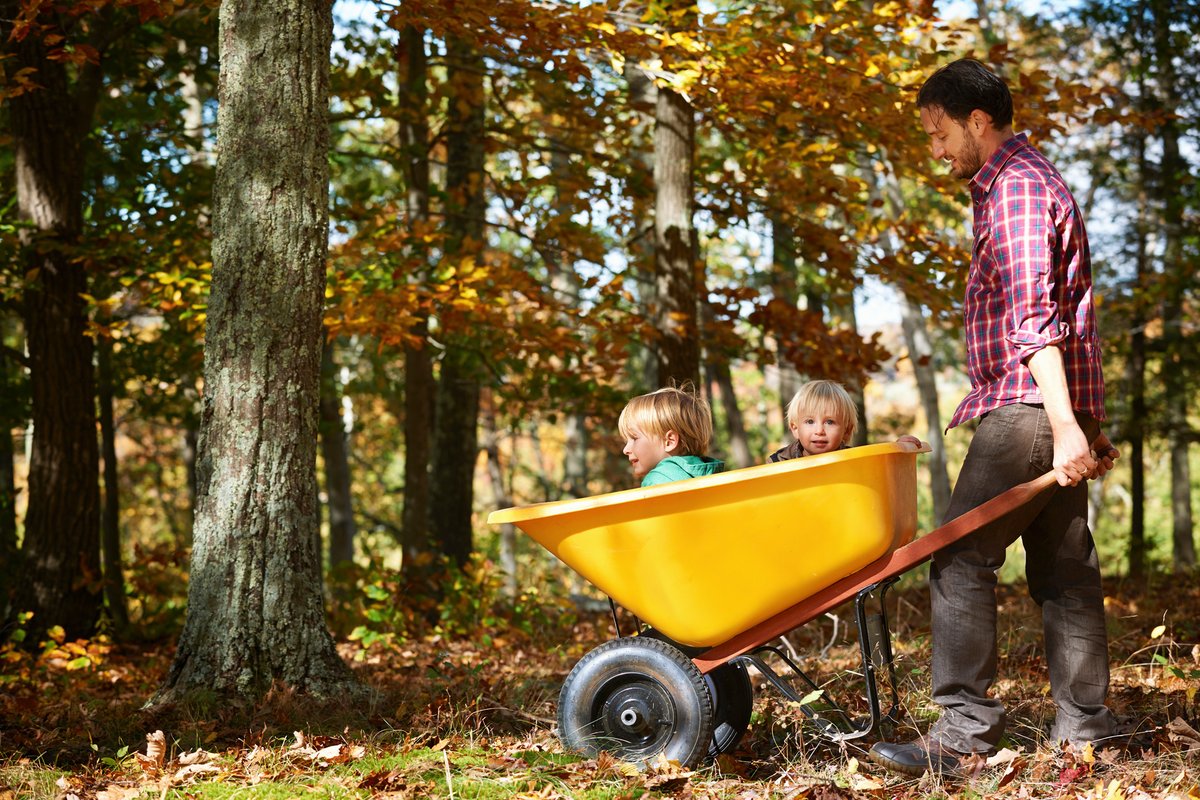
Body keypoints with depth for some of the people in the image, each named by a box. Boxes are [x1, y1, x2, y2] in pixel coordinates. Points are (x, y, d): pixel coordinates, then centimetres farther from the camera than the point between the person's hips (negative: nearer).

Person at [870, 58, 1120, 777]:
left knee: (961, 558, -11)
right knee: (1064, 566, 10)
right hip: (1055, 411, 10)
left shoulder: (1016, 186, -10)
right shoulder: (1030, 180, 24)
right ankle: (1085, 730, 14)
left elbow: (1034, 316, -21)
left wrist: (1065, 424, -28)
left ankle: (966, 730, -12)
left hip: (1029, 406, -10)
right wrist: (1088, 425, 27)